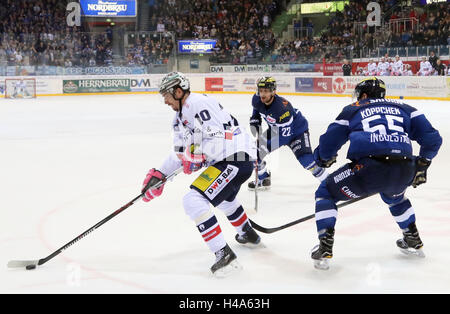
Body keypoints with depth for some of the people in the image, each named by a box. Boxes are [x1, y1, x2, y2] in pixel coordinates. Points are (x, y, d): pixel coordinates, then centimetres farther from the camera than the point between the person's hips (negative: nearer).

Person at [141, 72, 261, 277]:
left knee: (194, 200, -19)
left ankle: (224, 254, -19)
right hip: (224, 159, 12)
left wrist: (196, 158, -17)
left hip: (237, 158, -12)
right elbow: (180, 152, 19)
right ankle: (248, 234, 59)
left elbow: (217, 140, -24)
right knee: (221, 195, 38)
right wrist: (159, 175, 12)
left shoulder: (199, 104, -17)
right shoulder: (180, 116, 16)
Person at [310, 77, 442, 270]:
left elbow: (327, 147, 16)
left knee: (326, 192, 18)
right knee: (393, 195, 40)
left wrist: (325, 159, 38)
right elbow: (432, 138, 17)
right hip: (404, 173, 4)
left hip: (368, 169, -4)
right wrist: (422, 165, 31)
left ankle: (325, 249, 6)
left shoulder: (352, 110, 20)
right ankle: (413, 241, 44)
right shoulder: (404, 109, 26)